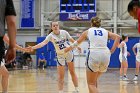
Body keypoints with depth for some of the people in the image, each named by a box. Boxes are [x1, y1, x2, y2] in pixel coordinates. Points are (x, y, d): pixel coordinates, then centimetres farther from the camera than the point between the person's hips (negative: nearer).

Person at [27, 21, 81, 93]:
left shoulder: (64, 32, -10)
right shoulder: (51, 36, -16)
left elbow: (71, 40, 5)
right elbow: (44, 43, -31)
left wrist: (77, 46, 18)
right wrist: (33, 47, -46)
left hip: (69, 53, 1)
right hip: (60, 56, -1)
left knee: (72, 72, 11)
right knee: (61, 76, -2)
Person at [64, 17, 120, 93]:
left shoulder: (88, 31, 17)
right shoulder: (105, 31, 20)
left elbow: (76, 43, 26)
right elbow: (117, 37, 4)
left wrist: (67, 49, 42)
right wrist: (111, 51, 4)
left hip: (93, 55, -3)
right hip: (105, 56, 3)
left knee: (91, 84, 4)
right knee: (94, 80, 26)